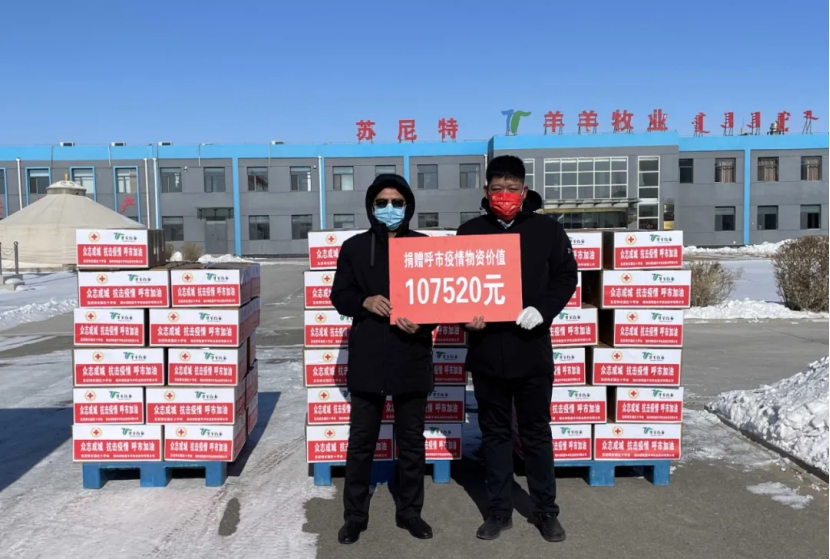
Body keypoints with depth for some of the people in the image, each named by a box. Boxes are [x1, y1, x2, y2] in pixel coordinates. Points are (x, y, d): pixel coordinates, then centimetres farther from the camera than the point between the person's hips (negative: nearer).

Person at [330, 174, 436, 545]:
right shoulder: (354, 247, 4)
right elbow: (339, 296, 5)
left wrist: (423, 323, -16)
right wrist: (365, 302, -15)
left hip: (412, 358, 1)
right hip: (367, 359, 0)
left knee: (412, 441, 12)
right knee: (361, 441, 8)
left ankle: (409, 511, 29)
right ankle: (355, 515, 24)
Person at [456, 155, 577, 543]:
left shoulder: (547, 230, 1)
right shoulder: (469, 232, 4)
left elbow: (566, 277, 3)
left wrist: (542, 309, -15)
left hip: (532, 350, -1)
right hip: (486, 351, 2)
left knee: (536, 433, 10)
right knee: (494, 433, 12)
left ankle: (546, 511, 26)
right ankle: (499, 511, 25)